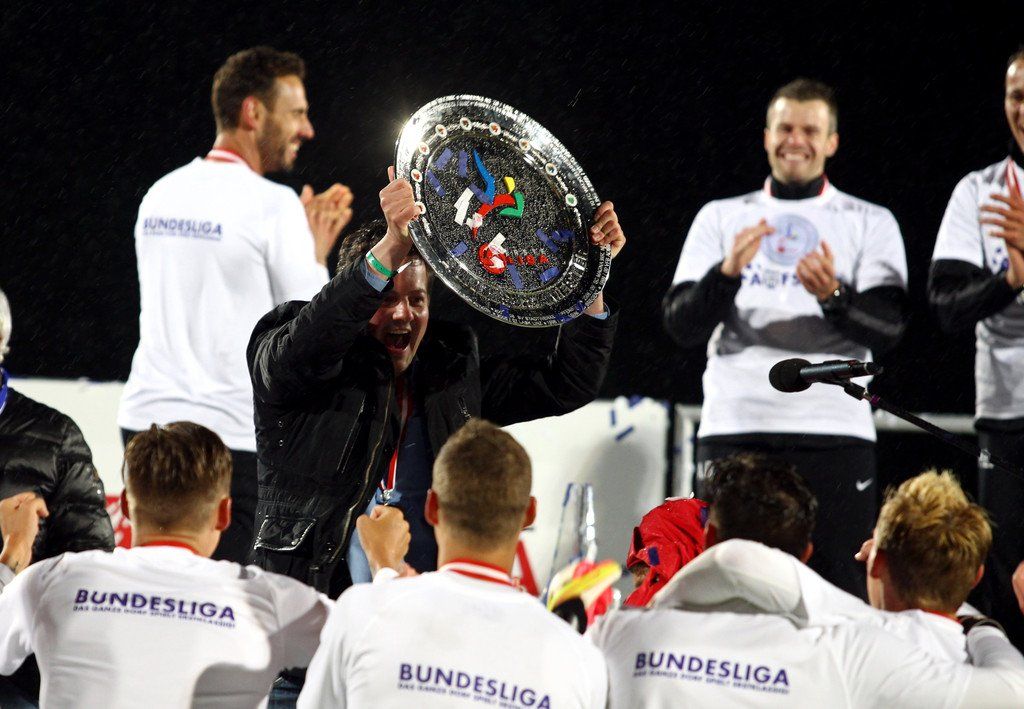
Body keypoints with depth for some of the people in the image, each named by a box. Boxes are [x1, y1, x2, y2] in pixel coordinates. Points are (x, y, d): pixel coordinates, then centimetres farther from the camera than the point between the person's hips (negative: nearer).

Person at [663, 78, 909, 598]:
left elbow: (887, 330, 0)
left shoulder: (871, 223, 12)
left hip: (832, 432, -1)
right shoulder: (720, 218, 16)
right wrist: (727, 273, -12)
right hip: (734, 429, 1)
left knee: (839, 590, -8)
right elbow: (681, 326, 6)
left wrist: (835, 297, -20)